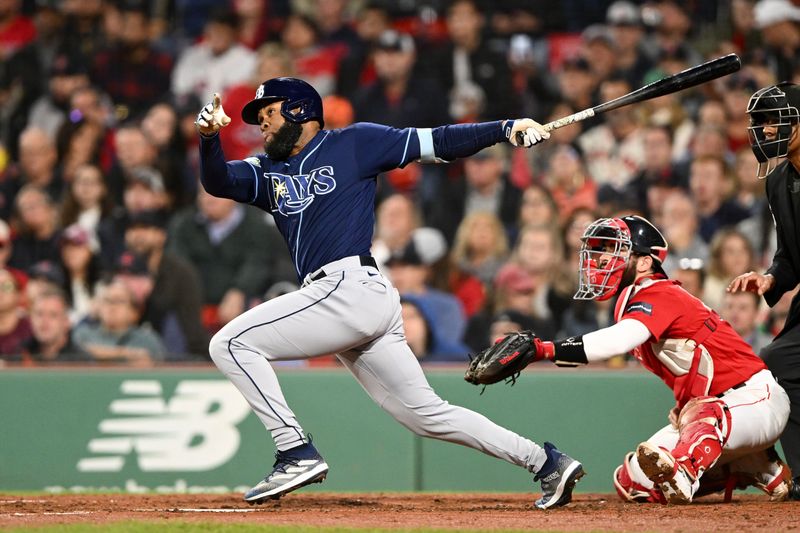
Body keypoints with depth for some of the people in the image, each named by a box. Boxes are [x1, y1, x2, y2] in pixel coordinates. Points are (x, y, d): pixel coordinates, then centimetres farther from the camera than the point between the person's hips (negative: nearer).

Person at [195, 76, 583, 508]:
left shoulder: (354, 144, 7)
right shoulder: (267, 172, 24)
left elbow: (436, 144, 3)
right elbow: (217, 181, 6)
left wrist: (506, 130, -9)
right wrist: (209, 136, -15)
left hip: (352, 287, -7)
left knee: (231, 343, -10)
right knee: (427, 414, 8)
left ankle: (297, 454, -13)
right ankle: (545, 461, 10)